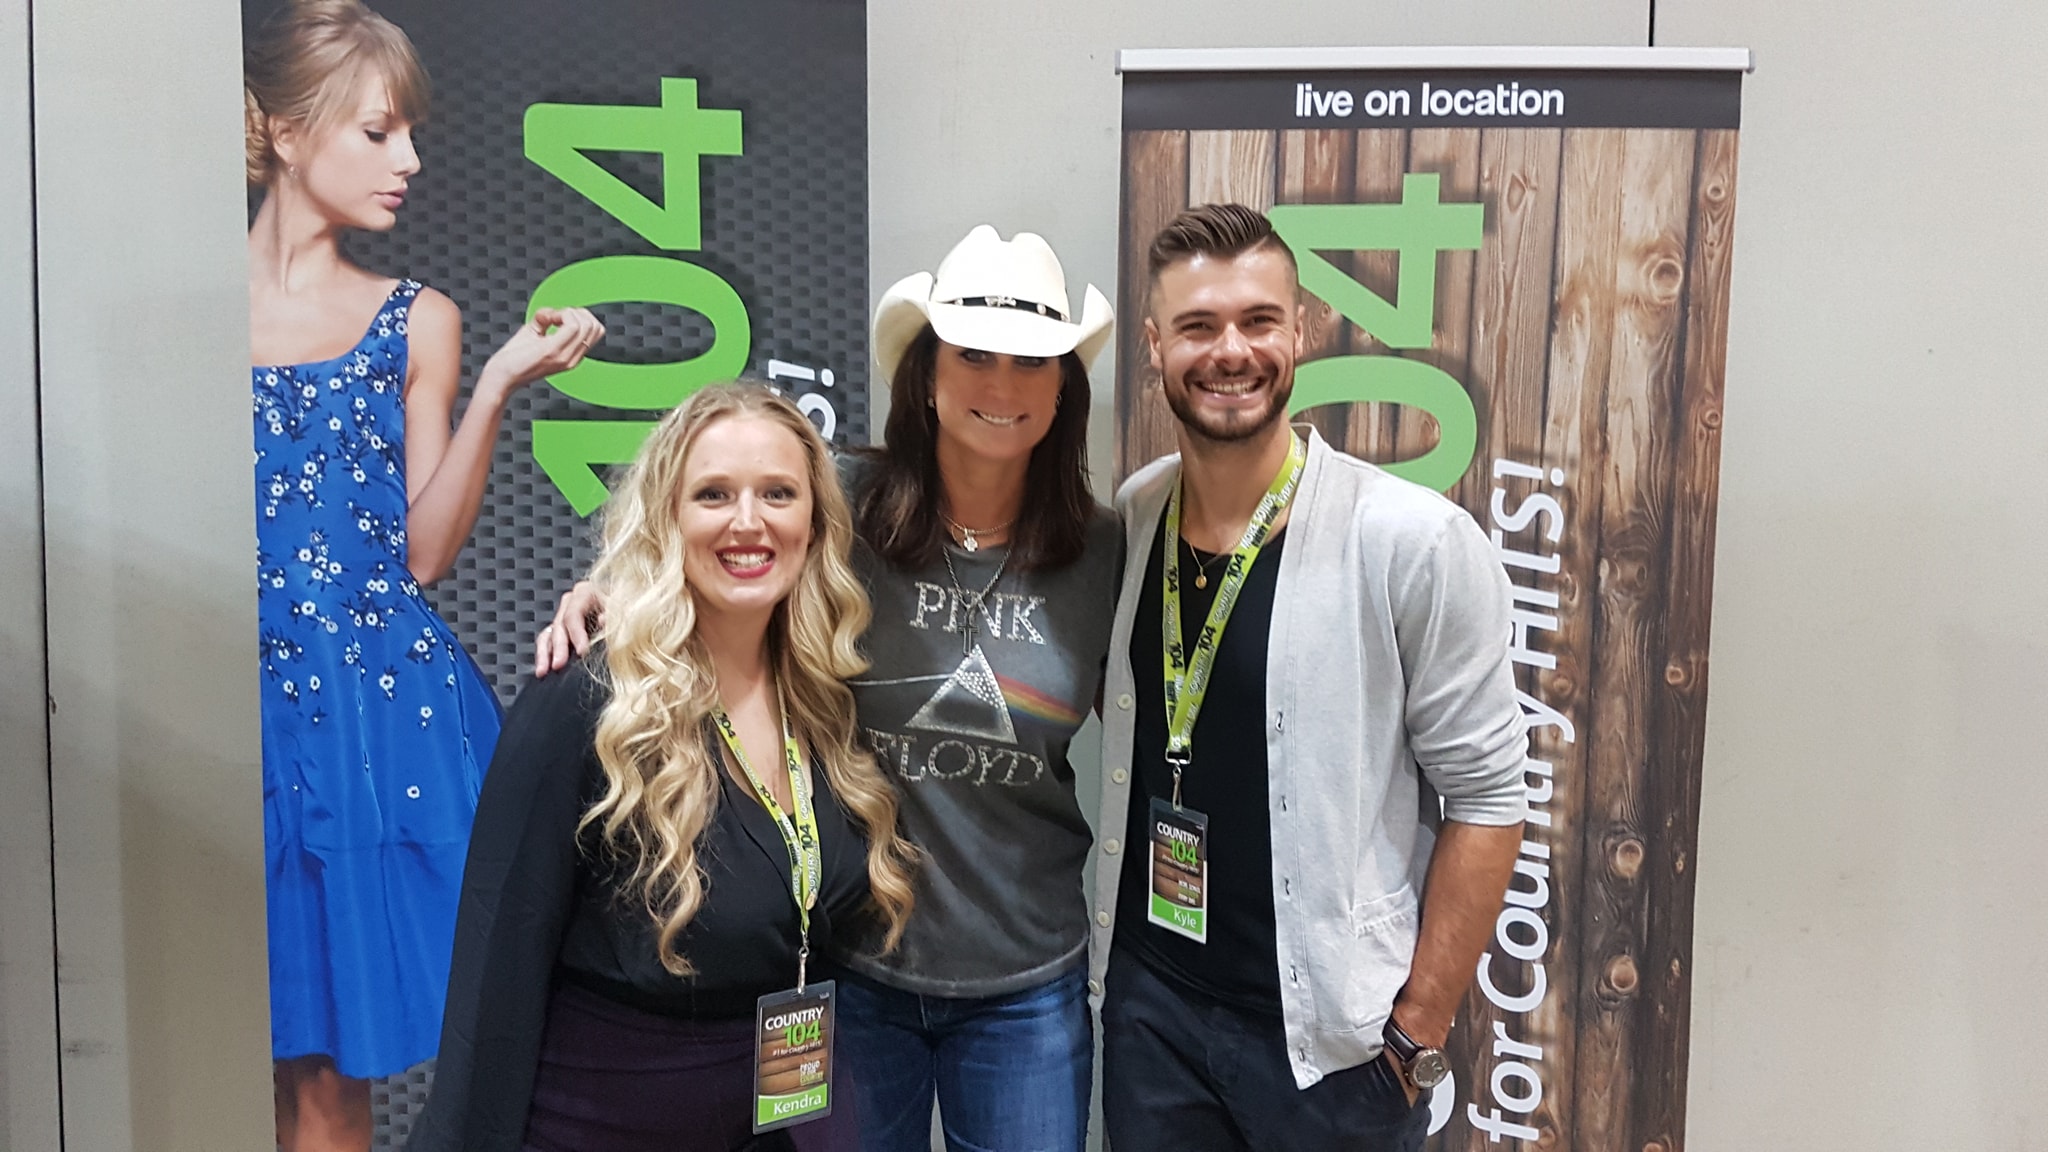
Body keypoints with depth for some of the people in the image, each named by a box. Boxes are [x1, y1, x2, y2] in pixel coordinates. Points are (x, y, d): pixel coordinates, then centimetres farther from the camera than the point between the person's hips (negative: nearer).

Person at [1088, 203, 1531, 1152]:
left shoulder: (1414, 541, -15)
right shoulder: (1127, 518, -1)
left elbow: (1485, 795, -11)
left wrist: (1417, 1032, -10)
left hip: (1329, 1035, -4)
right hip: (1147, 1001, 4)